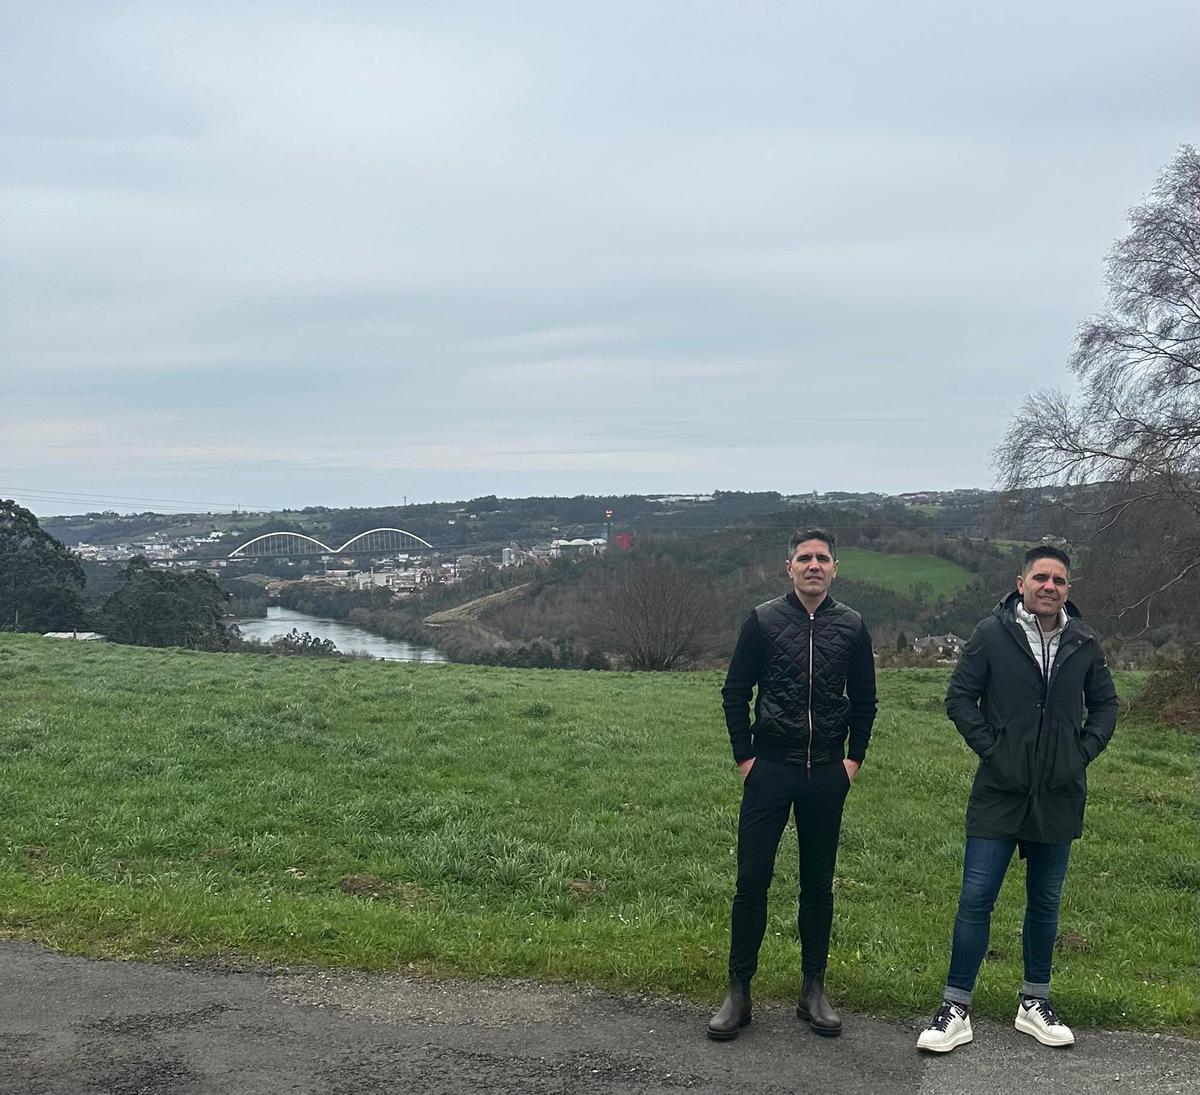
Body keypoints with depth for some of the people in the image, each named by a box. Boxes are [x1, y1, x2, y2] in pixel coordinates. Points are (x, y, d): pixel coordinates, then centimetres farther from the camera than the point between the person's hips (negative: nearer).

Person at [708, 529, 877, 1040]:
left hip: (827, 774, 2)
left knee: (818, 885, 10)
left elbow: (863, 700, 13)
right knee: (751, 881, -1)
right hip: (769, 769, -2)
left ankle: (814, 991, 21)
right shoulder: (763, 620, -1)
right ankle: (738, 992, 10)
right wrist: (744, 755, -1)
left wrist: (854, 758, 5)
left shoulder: (851, 627, 4)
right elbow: (735, 692, 3)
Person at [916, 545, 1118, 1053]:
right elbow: (959, 696, -2)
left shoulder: (1083, 643, 3)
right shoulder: (993, 634, -6)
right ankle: (956, 1010, 8)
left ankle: (1035, 1003, 29)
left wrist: (1083, 752, 3)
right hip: (999, 793, -3)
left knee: (1045, 903, 14)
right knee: (976, 898, -2)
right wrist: (991, 749, -9)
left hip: (1058, 798, 3)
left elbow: (1104, 703, 15)